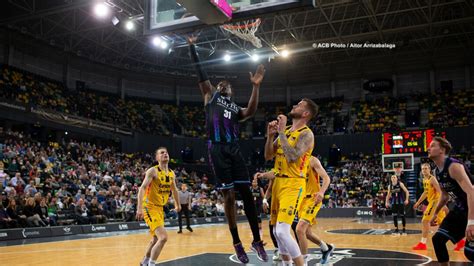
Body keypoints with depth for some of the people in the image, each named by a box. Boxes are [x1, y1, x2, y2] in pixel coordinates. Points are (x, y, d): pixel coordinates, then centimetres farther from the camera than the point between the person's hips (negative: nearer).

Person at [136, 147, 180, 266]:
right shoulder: (153, 171, -16)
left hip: (160, 208, 8)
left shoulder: (171, 173, 6)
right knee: (163, 237, -20)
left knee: (156, 239, 20)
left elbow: (174, 189, 24)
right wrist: (139, 208, -33)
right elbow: (142, 188, -24)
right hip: (150, 207, -8)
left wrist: (178, 204, 31)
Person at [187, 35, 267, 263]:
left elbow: (251, 111, 0)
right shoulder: (210, 96, 18)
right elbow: (200, 72, 12)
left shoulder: (236, 108, 23)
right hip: (217, 149, -3)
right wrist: (192, 47, 10)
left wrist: (256, 87, -9)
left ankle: (257, 240, 5)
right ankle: (237, 243, 7)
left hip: (234, 149, 3)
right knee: (228, 195, -3)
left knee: (246, 193, -2)